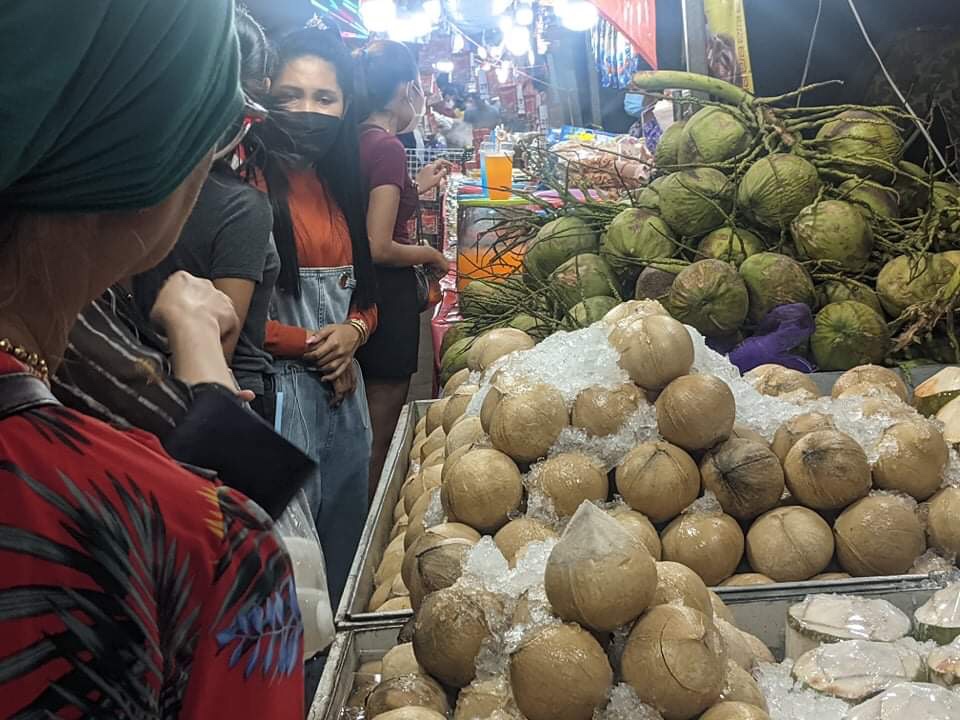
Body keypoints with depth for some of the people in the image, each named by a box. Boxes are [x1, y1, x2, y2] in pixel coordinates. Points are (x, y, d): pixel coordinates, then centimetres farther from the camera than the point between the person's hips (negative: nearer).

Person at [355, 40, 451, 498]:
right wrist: (430, 254, -8)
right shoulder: (388, 147, -19)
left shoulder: (358, 141, 6)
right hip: (388, 297, -9)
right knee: (381, 441, 5)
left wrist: (416, 186, 24)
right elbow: (379, 248, -24)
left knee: (368, 429, 22)